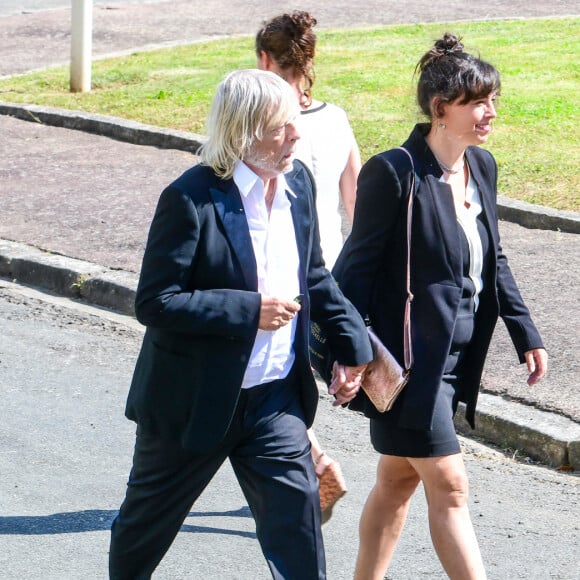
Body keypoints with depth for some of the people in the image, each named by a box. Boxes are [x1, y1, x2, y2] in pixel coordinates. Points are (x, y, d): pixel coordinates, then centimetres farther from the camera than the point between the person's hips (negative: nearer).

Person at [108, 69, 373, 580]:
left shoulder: (299, 182, 1)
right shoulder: (191, 199, -20)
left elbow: (315, 277, 16)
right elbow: (154, 303, -22)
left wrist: (353, 343, 9)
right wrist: (249, 310, -25)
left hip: (277, 398, 5)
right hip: (195, 399, -5)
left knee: (297, 515, -2)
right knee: (149, 520, 15)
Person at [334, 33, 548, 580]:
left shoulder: (481, 166, 6)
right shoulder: (394, 172, -17)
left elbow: (493, 262, 17)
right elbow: (357, 267, -14)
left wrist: (525, 333, 12)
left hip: (454, 358, 8)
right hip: (407, 359, -8)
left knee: (398, 480, 17)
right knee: (449, 488, -6)